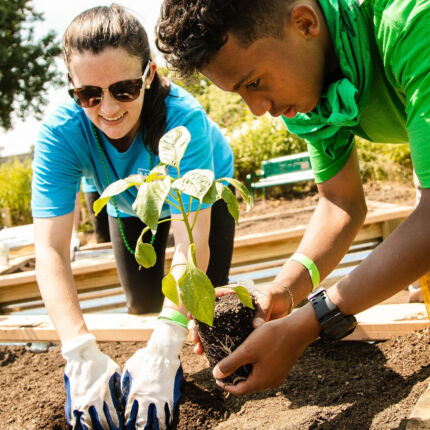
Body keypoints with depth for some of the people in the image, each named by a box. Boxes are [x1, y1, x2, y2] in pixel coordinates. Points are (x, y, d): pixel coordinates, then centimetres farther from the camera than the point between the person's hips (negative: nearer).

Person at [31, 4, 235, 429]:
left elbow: (192, 242, -48)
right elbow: (51, 250, -42)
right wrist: (81, 351, -56)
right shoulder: (60, 132, -37)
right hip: (130, 202, 2)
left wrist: (165, 347, -59)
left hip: (203, 192, -2)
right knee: (143, 303, 5)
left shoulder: (184, 119, -44)